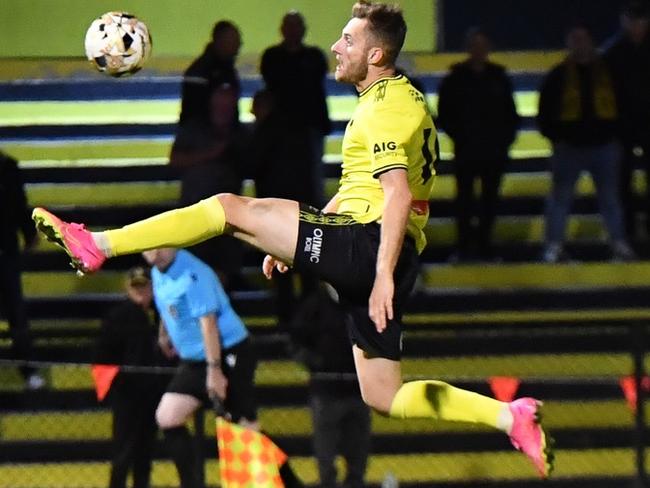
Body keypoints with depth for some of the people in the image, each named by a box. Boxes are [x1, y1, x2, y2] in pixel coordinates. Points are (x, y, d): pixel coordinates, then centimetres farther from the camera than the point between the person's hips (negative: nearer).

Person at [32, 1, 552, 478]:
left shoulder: (385, 107, -8)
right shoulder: (402, 98, 24)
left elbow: (396, 194, -20)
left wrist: (384, 275, -26)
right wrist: (292, 241, 30)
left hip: (367, 242, -10)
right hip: (375, 256, 10)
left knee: (230, 208, -9)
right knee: (383, 396, 10)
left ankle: (95, 246, -13)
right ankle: (510, 416, 4)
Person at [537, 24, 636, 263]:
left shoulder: (607, 72, 5)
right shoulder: (559, 76, 2)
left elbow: (622, 105, 10)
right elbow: (545, 112, 4)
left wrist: (615, 134, 1)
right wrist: (556, 137, -6)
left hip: (604, 146, 1)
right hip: (569, 147, -1)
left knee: (610, 198, 7)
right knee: (561, 197, 0)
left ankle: (619, 242, 13)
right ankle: (555, 245, 3)